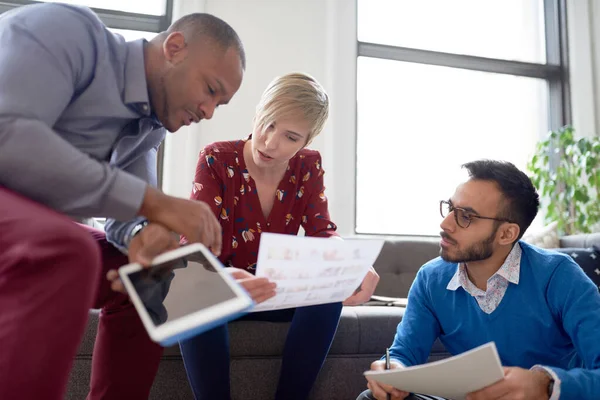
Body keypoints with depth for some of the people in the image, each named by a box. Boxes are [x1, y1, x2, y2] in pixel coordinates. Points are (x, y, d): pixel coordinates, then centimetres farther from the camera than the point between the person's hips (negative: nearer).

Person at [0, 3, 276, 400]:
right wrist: (152, 200, -31)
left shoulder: (152, 126, 7)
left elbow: (129, 213, 2)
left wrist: (147, 235, -23)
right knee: (64, 252, -34)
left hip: (33, 227, 8)